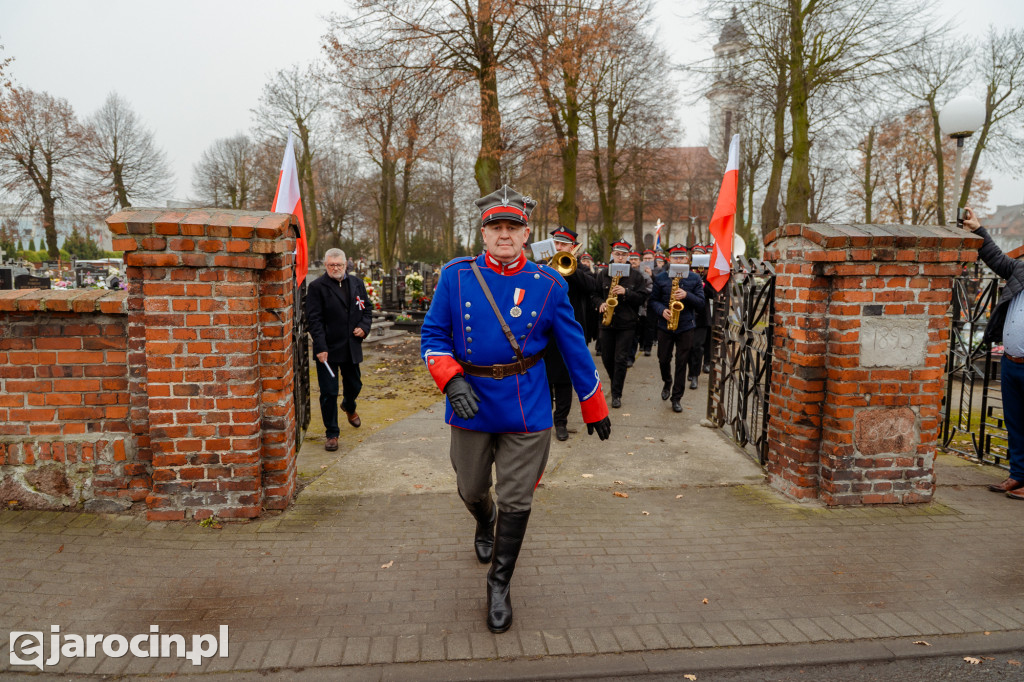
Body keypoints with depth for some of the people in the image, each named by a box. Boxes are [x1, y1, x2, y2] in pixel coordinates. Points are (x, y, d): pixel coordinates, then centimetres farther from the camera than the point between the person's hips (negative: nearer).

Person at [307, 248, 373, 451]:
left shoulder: (357, 283, 8)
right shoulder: (317, 287, -7)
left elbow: (367, 308, 16)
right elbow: (314, 319, -12)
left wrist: (364, 327, -4)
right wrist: (320, 347, -19)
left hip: (352, 347, 5)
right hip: (328, 349, -5)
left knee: (354, 385, 20)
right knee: (329, 393, 0)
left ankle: (349, 407, 54)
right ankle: (332, 433, 13)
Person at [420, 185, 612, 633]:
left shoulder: (548, 285, -5)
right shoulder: (456, 276, -4)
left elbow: (574, 349, 2)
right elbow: (433, 335, 1)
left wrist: (594, 408, 8)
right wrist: (451, 378, -18)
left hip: (526, 413, -1)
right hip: (471, 408, 1)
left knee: (515, 502, 5)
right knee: (471, 491, 18)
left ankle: (499, 585, 26)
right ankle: (485, 527, 55)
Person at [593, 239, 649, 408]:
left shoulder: (636, 275, 0)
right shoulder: (603, 274, 6)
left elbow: (642, 298, -4)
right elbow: (596, 294, 10)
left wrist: (626, 292, -19)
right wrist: (600, 304, -11)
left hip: (626, 324, -3)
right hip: (607, 323, 3)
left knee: (621, 359, -4)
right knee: (607, 358, 11)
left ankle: (616, 394, 4)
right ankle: (616, 381, 37)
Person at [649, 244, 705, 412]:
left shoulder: (695, 278, 1)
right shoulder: (660, 278, 2)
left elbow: (701, 303, -2)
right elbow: (653, 300, 3)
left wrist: (687, 295, -20)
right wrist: (662, 310, -17)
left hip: (686, 327, -1)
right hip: (665, 326, 1)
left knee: (681, 363, 2)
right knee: (663, 359, 10)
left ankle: (676, 398, 11)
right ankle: (667, 382, 41)